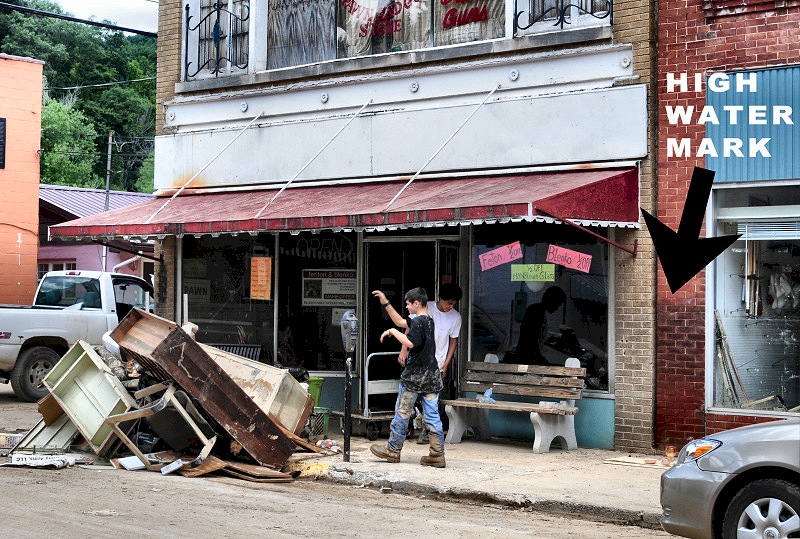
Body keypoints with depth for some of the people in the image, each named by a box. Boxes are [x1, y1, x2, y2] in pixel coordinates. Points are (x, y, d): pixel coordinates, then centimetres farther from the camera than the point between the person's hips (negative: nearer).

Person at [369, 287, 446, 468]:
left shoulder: (418, 322, -13)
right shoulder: (429, 321, 14)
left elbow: (410, 342, -28)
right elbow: (401, 321, 24)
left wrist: (393, 331, -14)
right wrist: (385, 303, 25)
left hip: (414, 376, -8)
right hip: (431, 377, 8)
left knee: (402, 414, 5)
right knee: (432, 416, 4)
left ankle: (393, 450, 15)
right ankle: (437, 454, 1)